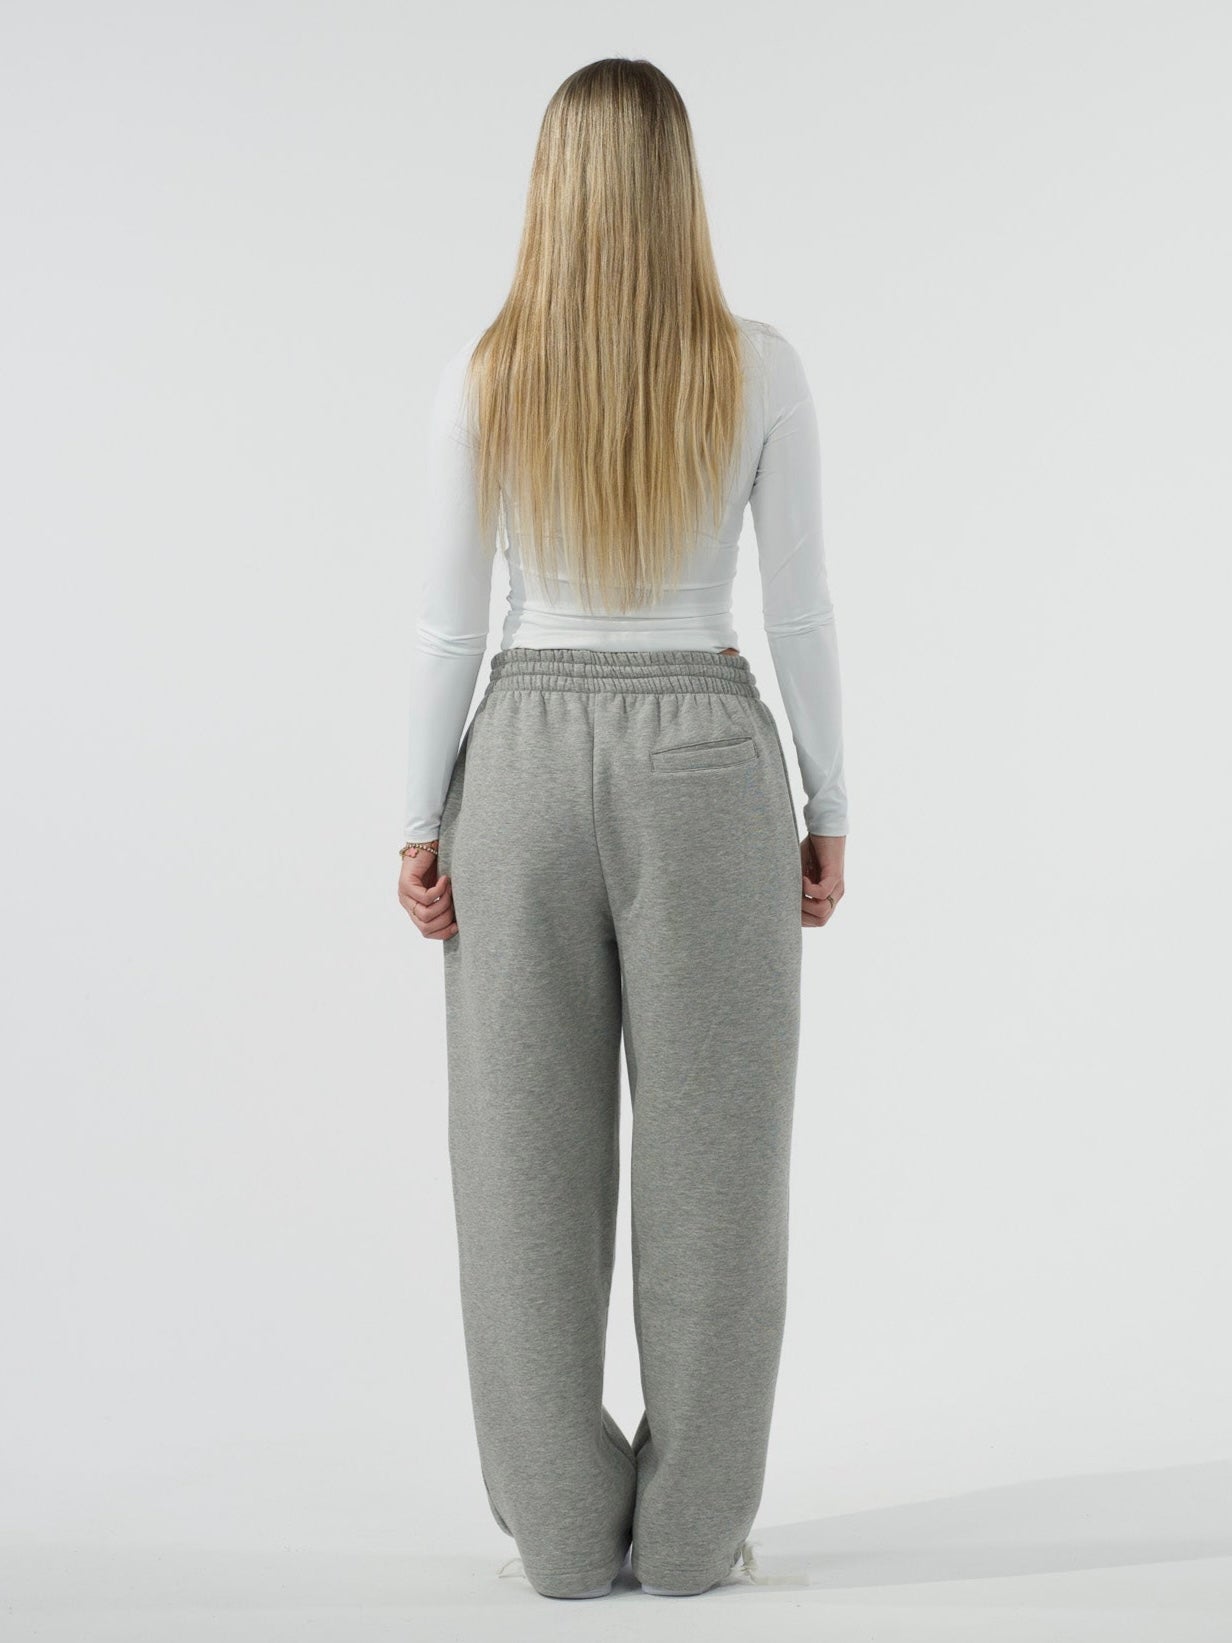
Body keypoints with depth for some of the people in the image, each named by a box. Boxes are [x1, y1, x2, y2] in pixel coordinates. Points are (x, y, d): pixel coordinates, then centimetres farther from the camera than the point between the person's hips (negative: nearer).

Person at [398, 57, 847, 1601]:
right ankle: (691, 1530, 14)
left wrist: (421, 820, 5)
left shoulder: (483, 372, -2)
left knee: (531, 1156, 7)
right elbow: (801, 615, -3)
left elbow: (447, 625, -3)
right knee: (710, 1154, 7)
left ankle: (564, 1531, 15)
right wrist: (829, 808, 7)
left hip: (525, 757, 1)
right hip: (705, 760, -1)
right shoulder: (758, 367, -4)